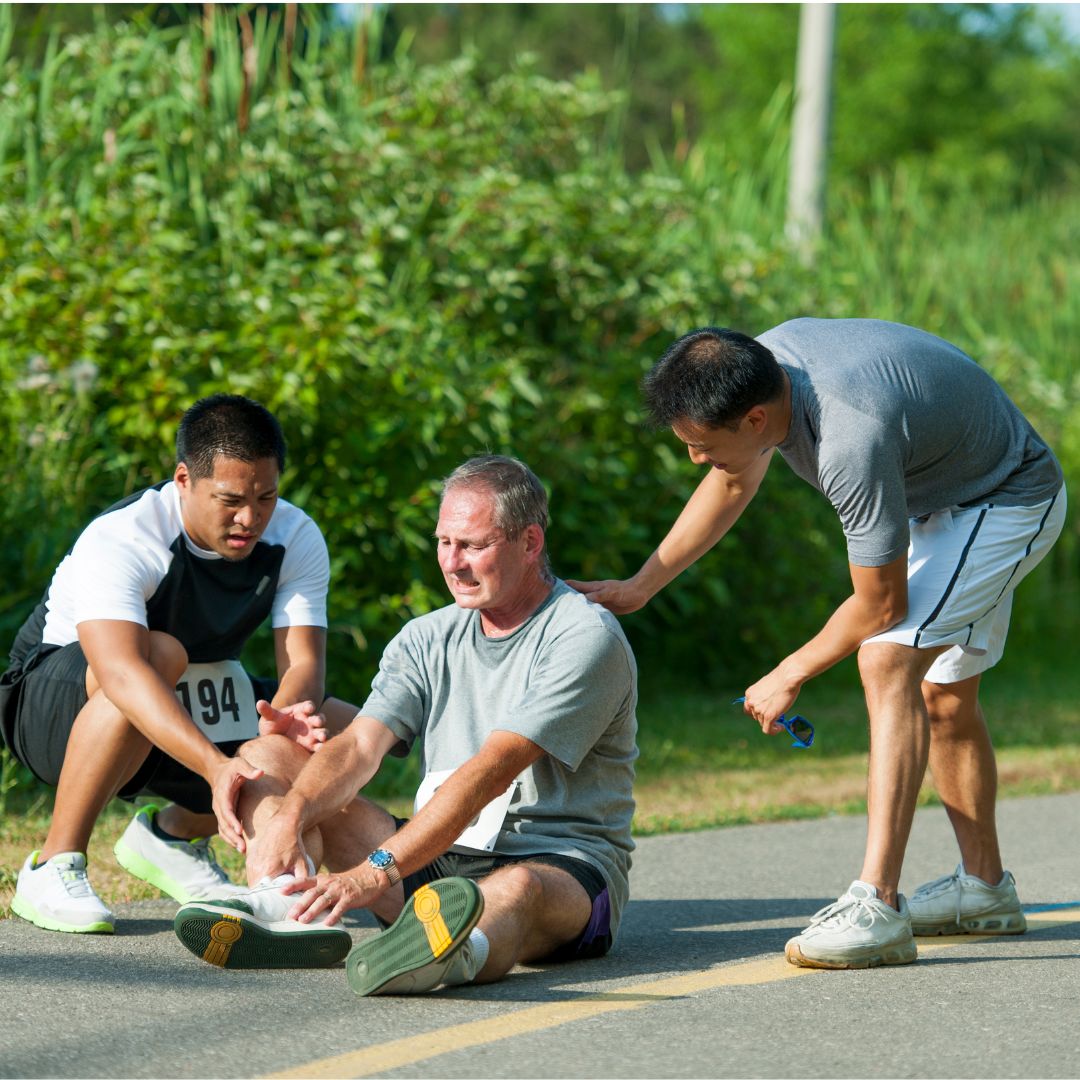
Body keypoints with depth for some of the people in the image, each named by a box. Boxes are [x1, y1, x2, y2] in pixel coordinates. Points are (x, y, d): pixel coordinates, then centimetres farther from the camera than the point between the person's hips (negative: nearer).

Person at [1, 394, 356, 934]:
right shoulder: (117, 540, -30)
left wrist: (286, 717, -46)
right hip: (51, 703, -6)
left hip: (191, 707, 6)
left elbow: (304, 661, -21)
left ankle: (172, 831, 10)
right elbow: (122, 673, -46)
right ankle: (52, 867, -27)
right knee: (160, 653, -38)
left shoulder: (297, 539, -13)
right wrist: (217, 765, -59)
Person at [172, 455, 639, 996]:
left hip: (564, 863, -7)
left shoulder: (587, 637, -11)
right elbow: (359, 747, -4)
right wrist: (288, 815, -26)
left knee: (520, 888, -43)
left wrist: (377, 872, -32)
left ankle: (456, 948, -82)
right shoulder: (428, 638, 12)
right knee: (267, 757, -2)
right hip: (439, 858, 7)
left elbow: (489, 773, -23)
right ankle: (287, 907, -37)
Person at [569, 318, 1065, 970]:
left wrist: (789, 677, -11)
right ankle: (985, 887, 36)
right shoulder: (770, 359, -13)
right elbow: (734, 485, 9)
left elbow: (880, 605, -26)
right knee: (942, 696, 19)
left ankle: (877, 908, -31)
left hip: (1011, 502, -10)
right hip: (940, 499, 10)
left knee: (888, 660, -25)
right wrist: (639, 587, 11)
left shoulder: (851, 438, -39)